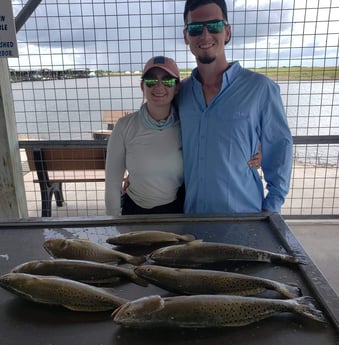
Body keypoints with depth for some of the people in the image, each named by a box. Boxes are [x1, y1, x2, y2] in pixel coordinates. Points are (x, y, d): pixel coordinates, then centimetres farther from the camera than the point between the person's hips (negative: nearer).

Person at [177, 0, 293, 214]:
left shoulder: (261, 88, -11)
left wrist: (271, 207, -6)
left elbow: (279, 149, -5)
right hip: (190, 213, 3)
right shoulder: (180, 91, 0)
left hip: (243, 215, -3)